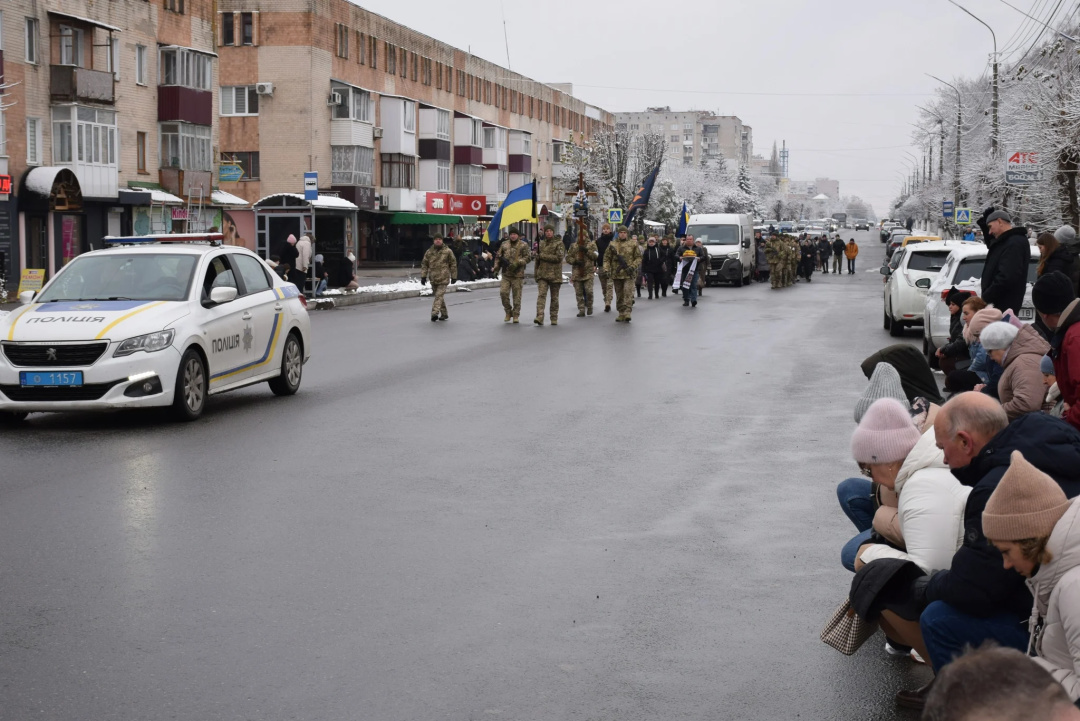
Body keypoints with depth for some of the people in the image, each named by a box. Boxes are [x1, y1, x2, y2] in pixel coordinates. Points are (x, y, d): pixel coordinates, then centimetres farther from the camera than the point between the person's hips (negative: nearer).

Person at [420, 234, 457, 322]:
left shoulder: (447, 251, 1)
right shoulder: (429, 252, 8)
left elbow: (453, 264, 6)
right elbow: (424, 264, 10)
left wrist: (454, 277, 5)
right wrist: (423, 276, 2)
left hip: (443, 278, -4)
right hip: (433, 278, 4)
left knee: (439, 295, -17)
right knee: (437, 296, 11)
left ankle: (434, 313, -25)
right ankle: (444, 314, 23)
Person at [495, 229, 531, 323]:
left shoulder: (523, 245, 2)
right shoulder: (504, 244, 12)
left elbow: (528, 257, -4)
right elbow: (498, 256, 18)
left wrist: (518, 262, -18)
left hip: (518, 274, -3)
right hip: (506, 274, 3)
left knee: (517, 296, 0)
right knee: (503, 292, -7)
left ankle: (515, 315, 10)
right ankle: (508, 312, 11)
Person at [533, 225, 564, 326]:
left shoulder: (559, 243, -1)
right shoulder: (541, 243, 13)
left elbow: (559, 257, -14)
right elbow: (537, 258, 23)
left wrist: (543, 256, -13)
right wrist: (536, 271, 18)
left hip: (555, 274, -3)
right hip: (542, 274, 3)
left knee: (554, 297, 5)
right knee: (541, 295, -13)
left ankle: (554, 319, 15)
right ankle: (539, 317, -23)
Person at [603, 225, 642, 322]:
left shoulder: (633, 244, 4)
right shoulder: (612, 245, 8)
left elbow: (638, 258, 4)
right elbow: (606, 258, 10)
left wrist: (632, 267, -11)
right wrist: (607, 270, -2)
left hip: (628, 274, -3)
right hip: (616, 274, 3)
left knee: (628, 293, -14)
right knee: (619, 295, 8)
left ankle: (627, 313, -19)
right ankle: (621, 314, 16)